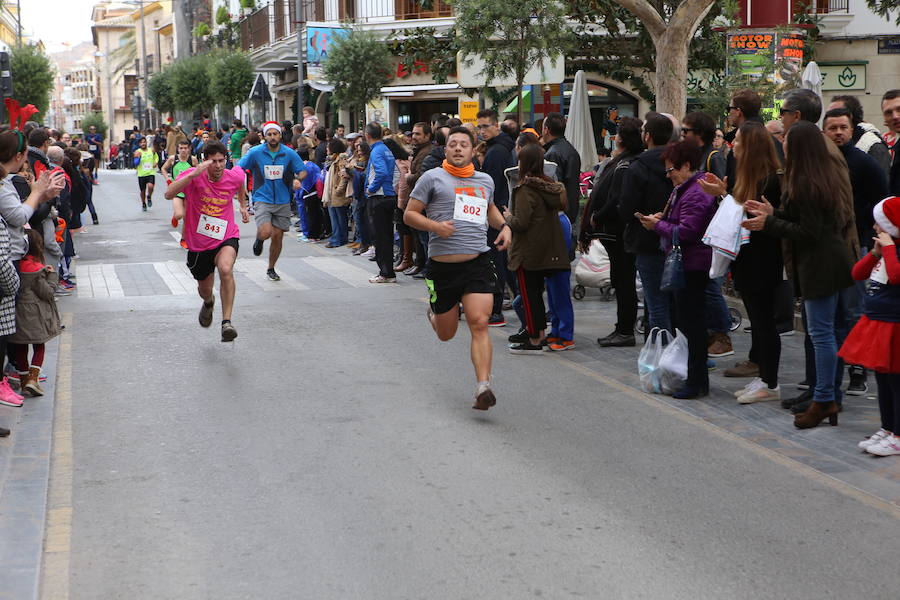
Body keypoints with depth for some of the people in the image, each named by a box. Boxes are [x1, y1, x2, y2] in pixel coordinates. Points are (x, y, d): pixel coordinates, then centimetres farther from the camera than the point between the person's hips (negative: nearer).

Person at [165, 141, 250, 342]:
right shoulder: (194, 175, -16)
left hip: (226, 237, -1)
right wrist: (192, 175, -42)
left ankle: (227, 322, -29)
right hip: (198, 243, 1)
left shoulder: (234, 176, -7)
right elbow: (169, 194, -33)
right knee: (204, 290, 17)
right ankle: (209, 303, 57)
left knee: (225, 269, -33)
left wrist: (243, 205, 25)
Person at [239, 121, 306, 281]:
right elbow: (239, 169, 2)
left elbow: (303, 171, 6)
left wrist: (298, 179, -16)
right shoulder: (255, 152, -5)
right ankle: (259, 240, 18)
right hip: (262, 200, -2)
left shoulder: (290, 154, -1)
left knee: (277, 236, 6)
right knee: (265, 232, -22)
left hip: (283, 202, 2)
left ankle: (271, 269, 28)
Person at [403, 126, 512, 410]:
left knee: (479, 324, -15)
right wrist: (435, 226, -16)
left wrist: (504, 226, 16)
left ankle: (483, 388, -14)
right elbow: (409, 214, 1)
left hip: (478, 263, 2)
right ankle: (434, 313, 47)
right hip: (442, 266, -2)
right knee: (446, 334, 11)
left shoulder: (485, 181, 15)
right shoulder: (432, 178, 0)